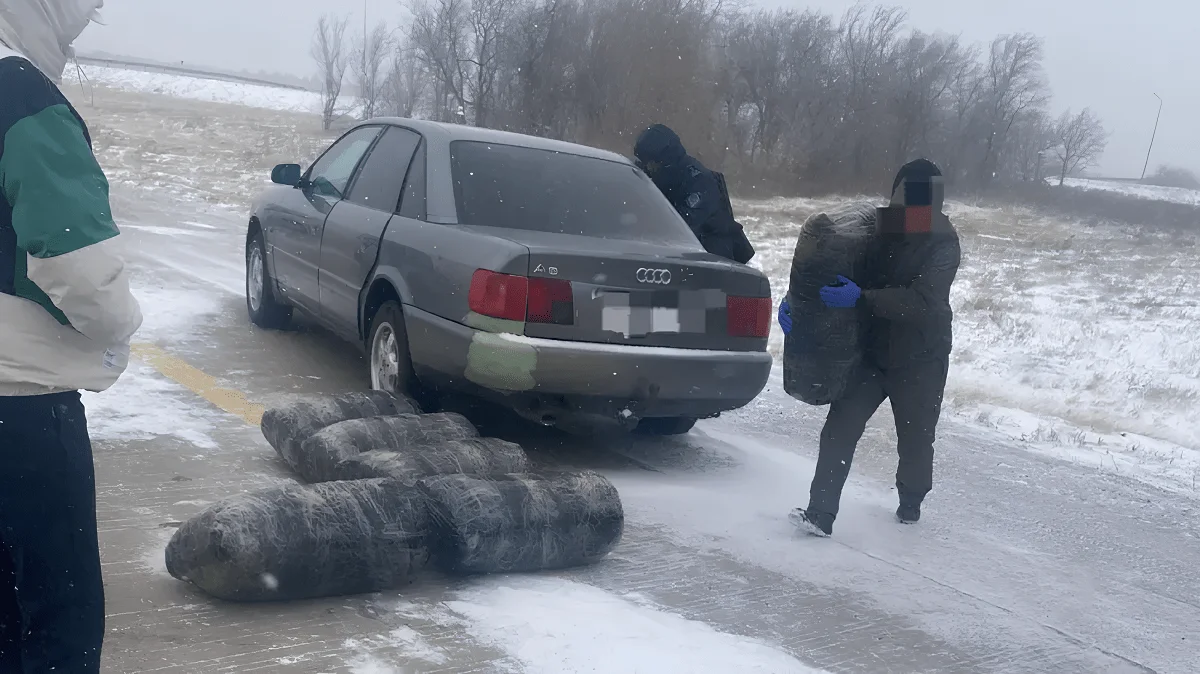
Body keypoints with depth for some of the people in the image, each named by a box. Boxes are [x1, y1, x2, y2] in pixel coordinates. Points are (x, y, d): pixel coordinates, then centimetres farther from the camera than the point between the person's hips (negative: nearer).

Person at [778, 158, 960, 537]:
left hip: (920, 360, -3)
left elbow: (921, 299, -27)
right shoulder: (876, 230, -2)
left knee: (915, 438, 13)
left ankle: (910, 505, 40)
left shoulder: (942, 243, -14)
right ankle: (820, 514, -7)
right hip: (871, 352, 3)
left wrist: (861, 298, -36)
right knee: (840, 428, -10)